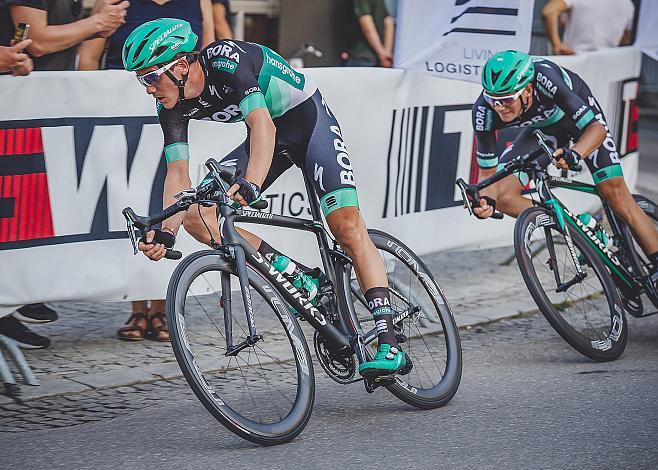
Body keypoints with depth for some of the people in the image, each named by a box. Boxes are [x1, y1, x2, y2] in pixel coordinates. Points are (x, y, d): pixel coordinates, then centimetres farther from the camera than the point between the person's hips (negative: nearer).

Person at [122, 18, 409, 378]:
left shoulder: (226, 61, -31)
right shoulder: (172, 107, -12)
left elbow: (263, 125, -42)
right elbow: (179, 174, -12)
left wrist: (250, 184, -57)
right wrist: (166, 232, -27)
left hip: (309, 119, -7)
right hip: (272, 136, 7)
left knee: (347, 227, -20)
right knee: (196, 214, -12)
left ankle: (390, 344, -19)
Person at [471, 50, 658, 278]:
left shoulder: (545, 79, -42)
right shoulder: (484, 111, -32)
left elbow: (597, 127, -39)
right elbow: (488, 171, -21)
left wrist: (573, 154, -59)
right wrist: (486, 201, -42)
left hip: (581, 114, -3)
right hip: (542, 129, 3)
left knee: (615, 193, -13)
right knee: (502, 195, -15)